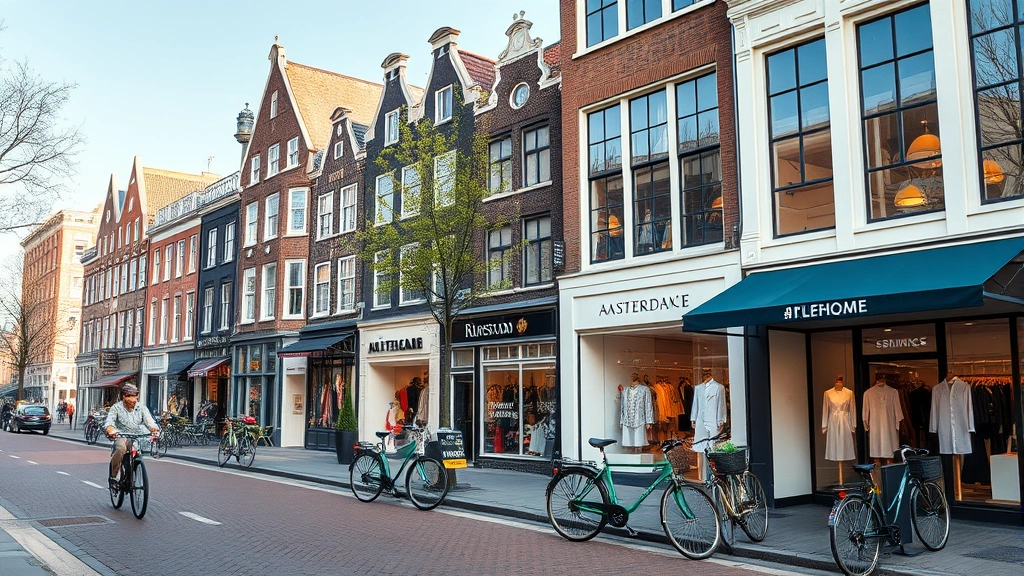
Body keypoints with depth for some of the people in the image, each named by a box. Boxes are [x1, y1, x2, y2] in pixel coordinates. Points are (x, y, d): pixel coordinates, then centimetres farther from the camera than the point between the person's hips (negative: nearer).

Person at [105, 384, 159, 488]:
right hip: (122, 437, -3)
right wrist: (110, 429, -39)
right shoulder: (116, 408, 2)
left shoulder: (141, 408, 5)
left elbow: (149, 420, -10)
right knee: (121, 448, -33)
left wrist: (154, 429, -33)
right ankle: (112, 477, -16)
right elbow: (110, 420, -14)